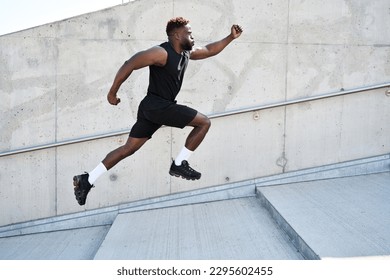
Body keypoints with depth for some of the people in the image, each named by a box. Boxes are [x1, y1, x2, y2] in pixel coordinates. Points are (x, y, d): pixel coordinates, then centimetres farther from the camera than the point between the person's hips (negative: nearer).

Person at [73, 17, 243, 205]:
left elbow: (209, 50, 27)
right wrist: (112, 93, -15)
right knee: (204, 122, -5)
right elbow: (129, 65, -19)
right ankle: (179, 164, 2)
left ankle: (86, 180, 12)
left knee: (129, 148, 11)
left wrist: (231, 38, 17)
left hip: (153, 108, 9)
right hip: (157, 106, -9)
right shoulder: (162, 53, -16)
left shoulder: (186, 53, 12)